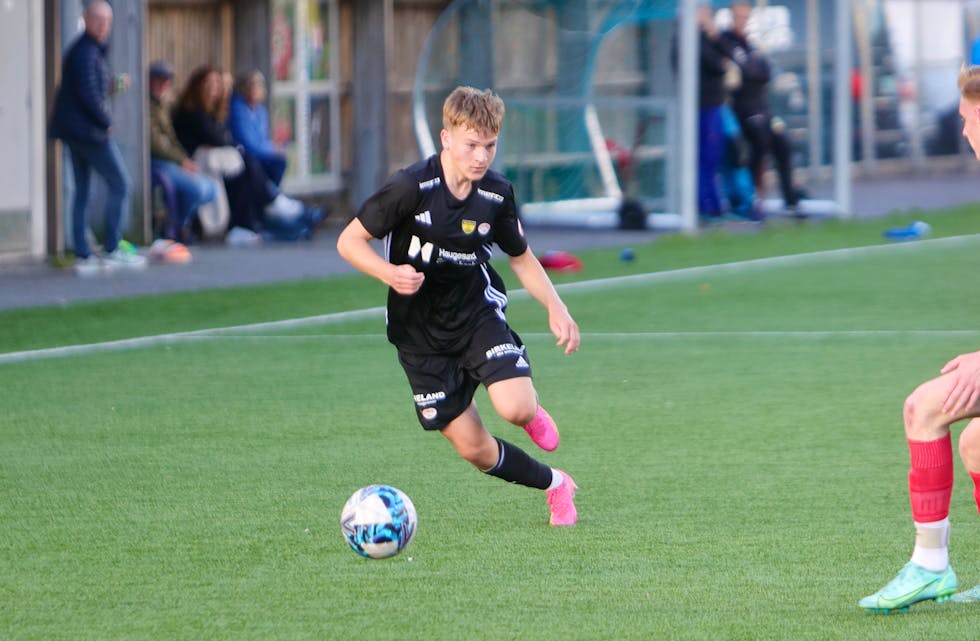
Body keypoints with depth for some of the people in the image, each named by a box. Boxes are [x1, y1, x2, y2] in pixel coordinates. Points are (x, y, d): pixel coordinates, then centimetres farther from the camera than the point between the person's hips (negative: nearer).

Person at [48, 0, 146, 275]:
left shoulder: (92, 50, 16)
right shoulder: (86, 52, -16)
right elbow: (87, 94, -22)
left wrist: (111, 86, 7)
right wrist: (106, 121, -11)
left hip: (73, 130, 10)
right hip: (88, 129, -10)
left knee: (82, 190, 9)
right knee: (120, 183, -3)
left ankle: (83, 256, 10)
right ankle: (112, 250, -2)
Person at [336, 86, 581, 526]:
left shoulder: (497, 194, -6)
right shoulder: (411, 187, -19)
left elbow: (521, 257, 11)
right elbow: (349, 241, -13)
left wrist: (556, 308, -1)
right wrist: (390, 273, -30)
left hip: (478, 313, 2)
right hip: (420, 335, -2)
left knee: (516, 408, -26)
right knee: (474, 449, -4)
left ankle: (531, 413, 13)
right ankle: (555, 486, 21)